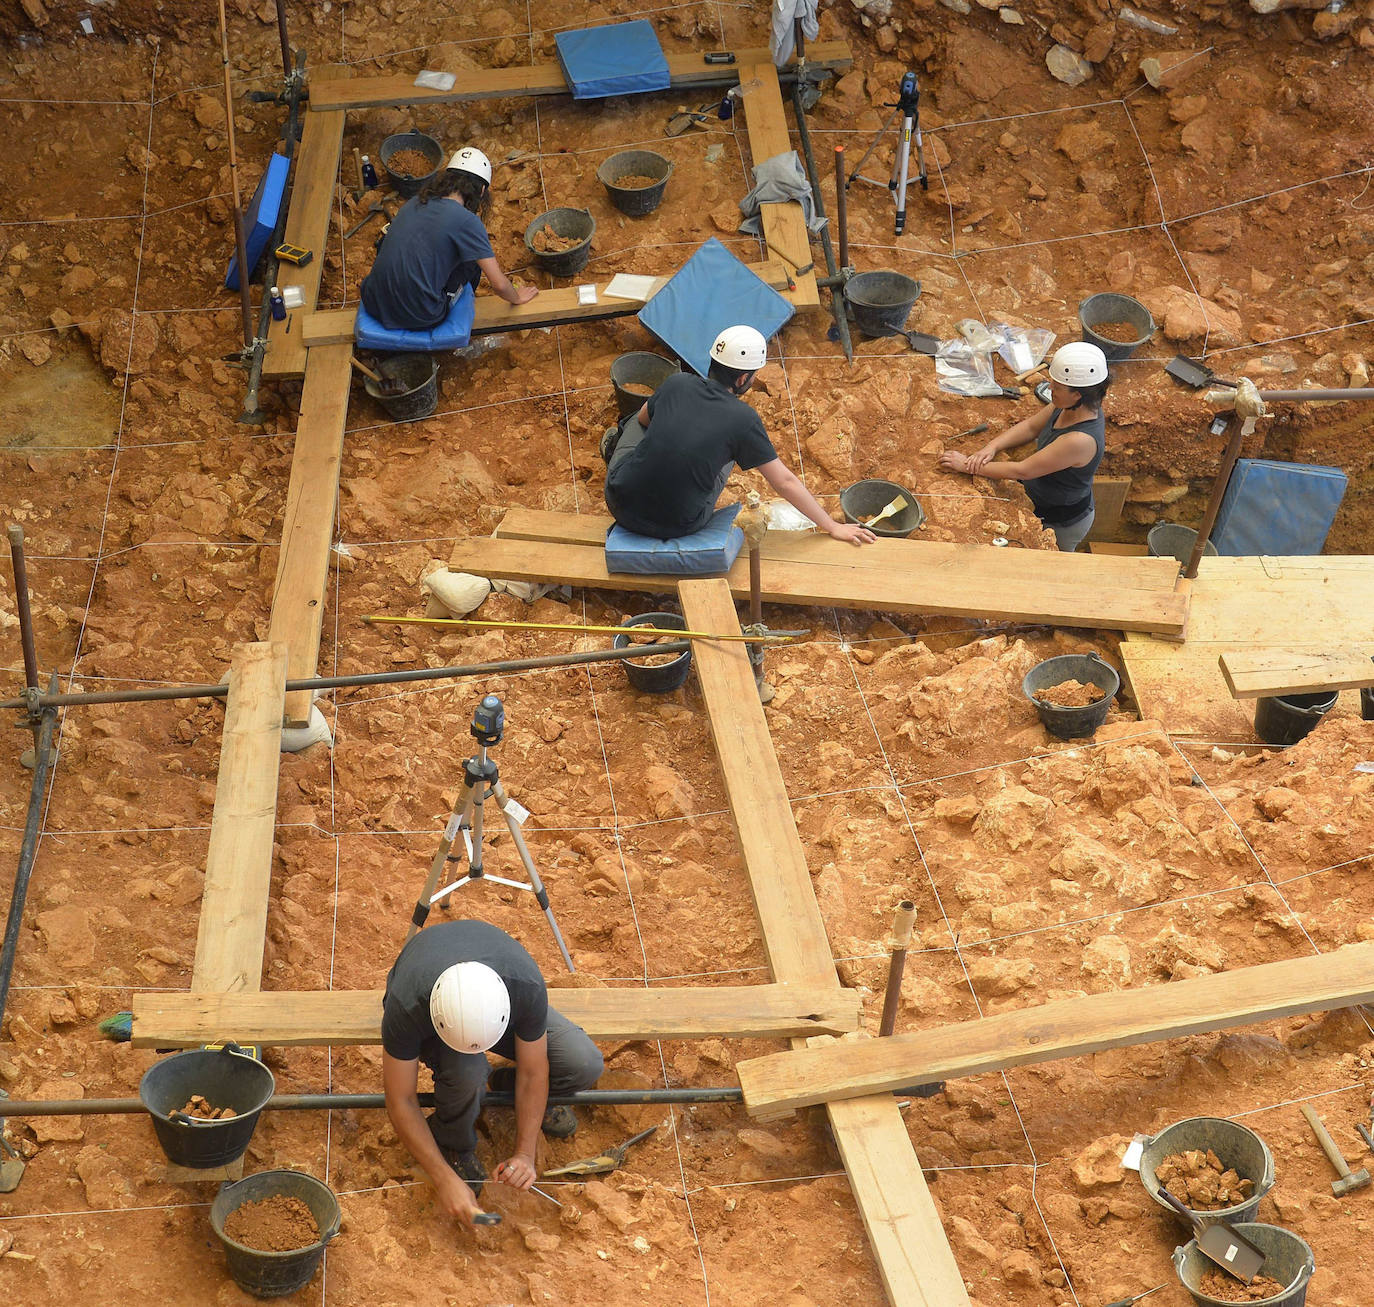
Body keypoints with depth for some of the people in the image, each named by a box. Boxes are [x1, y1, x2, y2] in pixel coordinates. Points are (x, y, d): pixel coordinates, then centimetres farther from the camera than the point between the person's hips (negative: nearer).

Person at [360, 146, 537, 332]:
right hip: (418, 319, -5)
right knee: (473, 259, 16)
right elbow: (499, 284, -10)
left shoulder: (414, 202, 8)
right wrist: (517, 298, 14)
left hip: (375, 306, 5)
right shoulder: (467, 221, -11)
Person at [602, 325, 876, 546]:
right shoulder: (744, 419, -14)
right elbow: (785, 482, -9)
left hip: (623, 508, 2)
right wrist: (832, 527, 1)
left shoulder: (677, 384, -5)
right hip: (680, 526, -2)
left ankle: (618, 448, 50)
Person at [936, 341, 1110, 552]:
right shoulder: (1069, 407, -14)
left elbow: (1022, 471, -32)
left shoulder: (1080, 440, -40)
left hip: (1062, 524, -7)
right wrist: (992, 447, -15)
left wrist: (967, 466, -23)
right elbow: (1031, 427, 2)